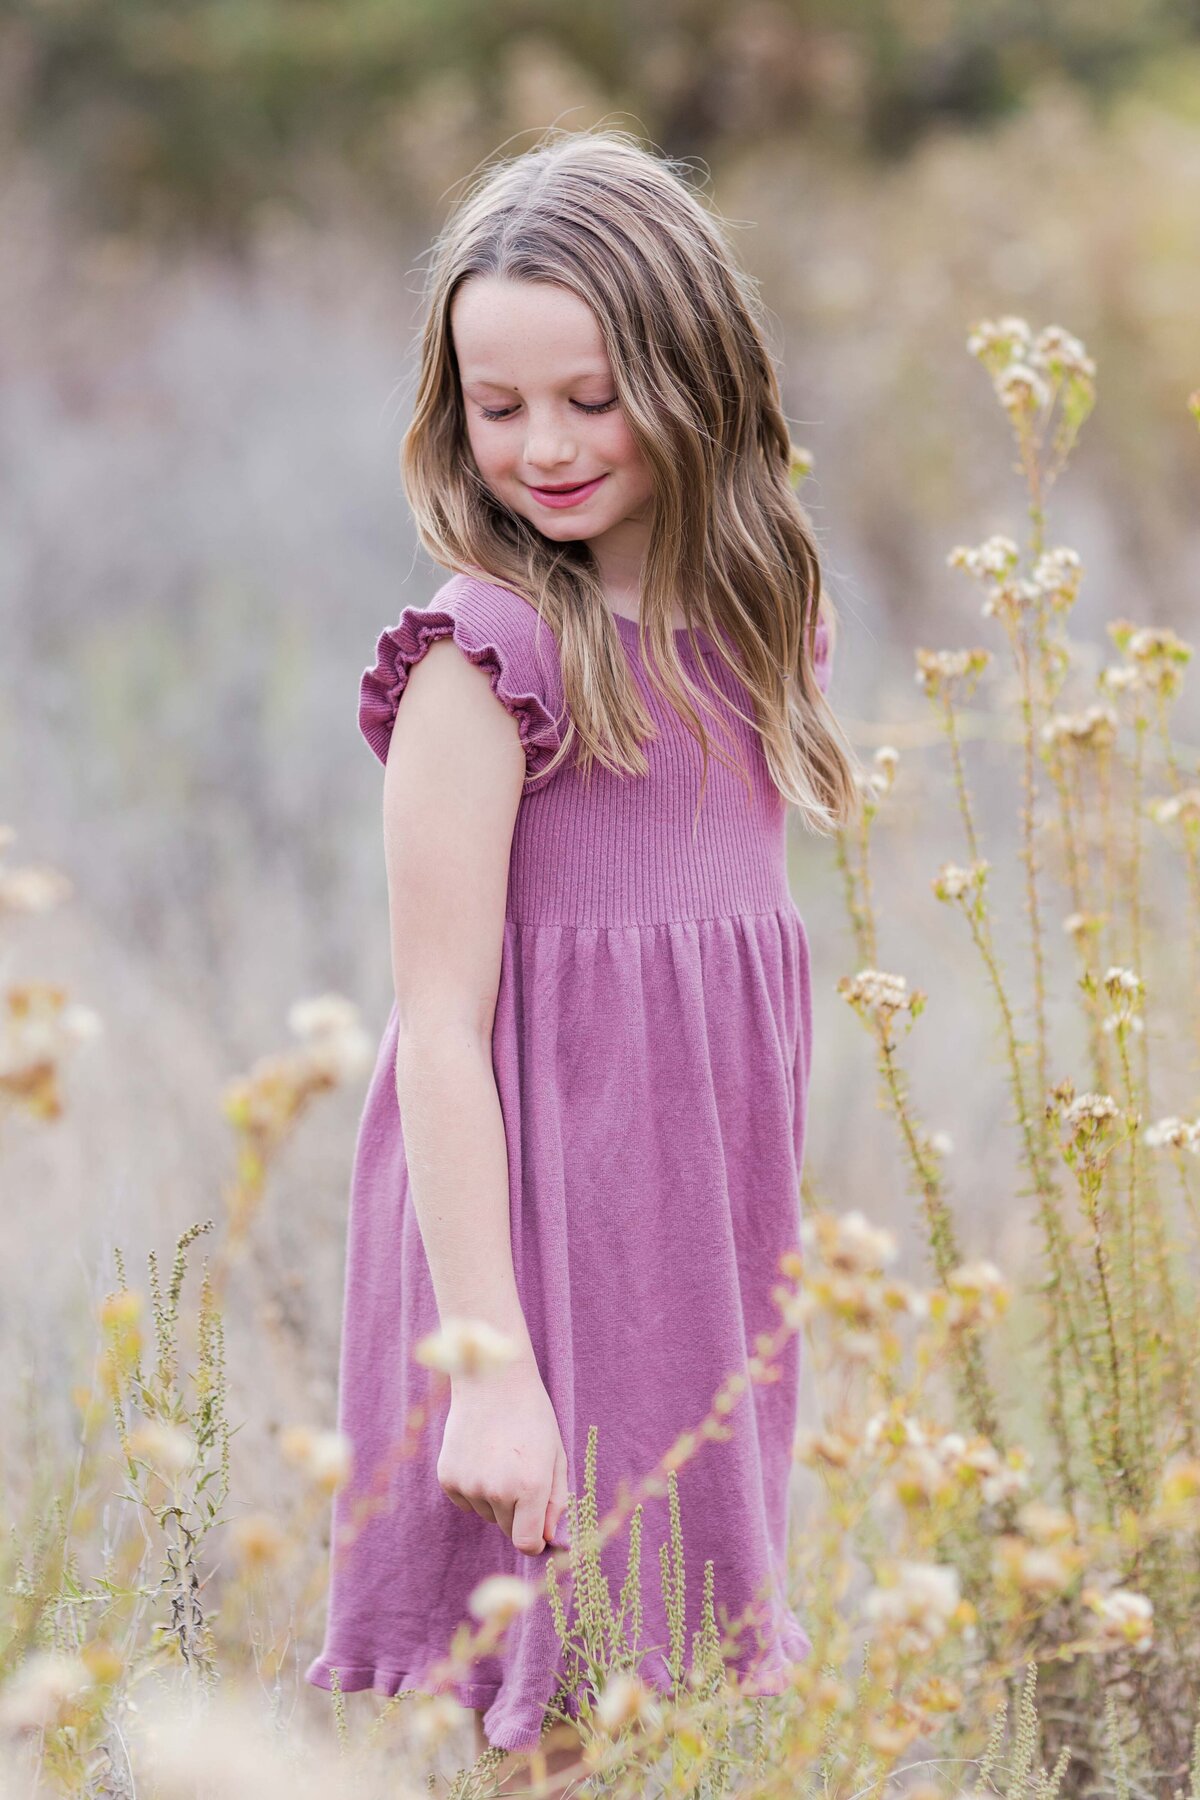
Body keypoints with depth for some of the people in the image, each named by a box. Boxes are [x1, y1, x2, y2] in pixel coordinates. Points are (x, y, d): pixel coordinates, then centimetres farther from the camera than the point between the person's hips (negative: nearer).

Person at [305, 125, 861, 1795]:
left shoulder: (738, 629, 9)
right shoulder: (489, 660, -12)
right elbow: (440, 1028, -14)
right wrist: (489, 1363, -19)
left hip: (706, 1247, 7)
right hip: (539, 1233, -7)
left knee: (696, 1665, 11)